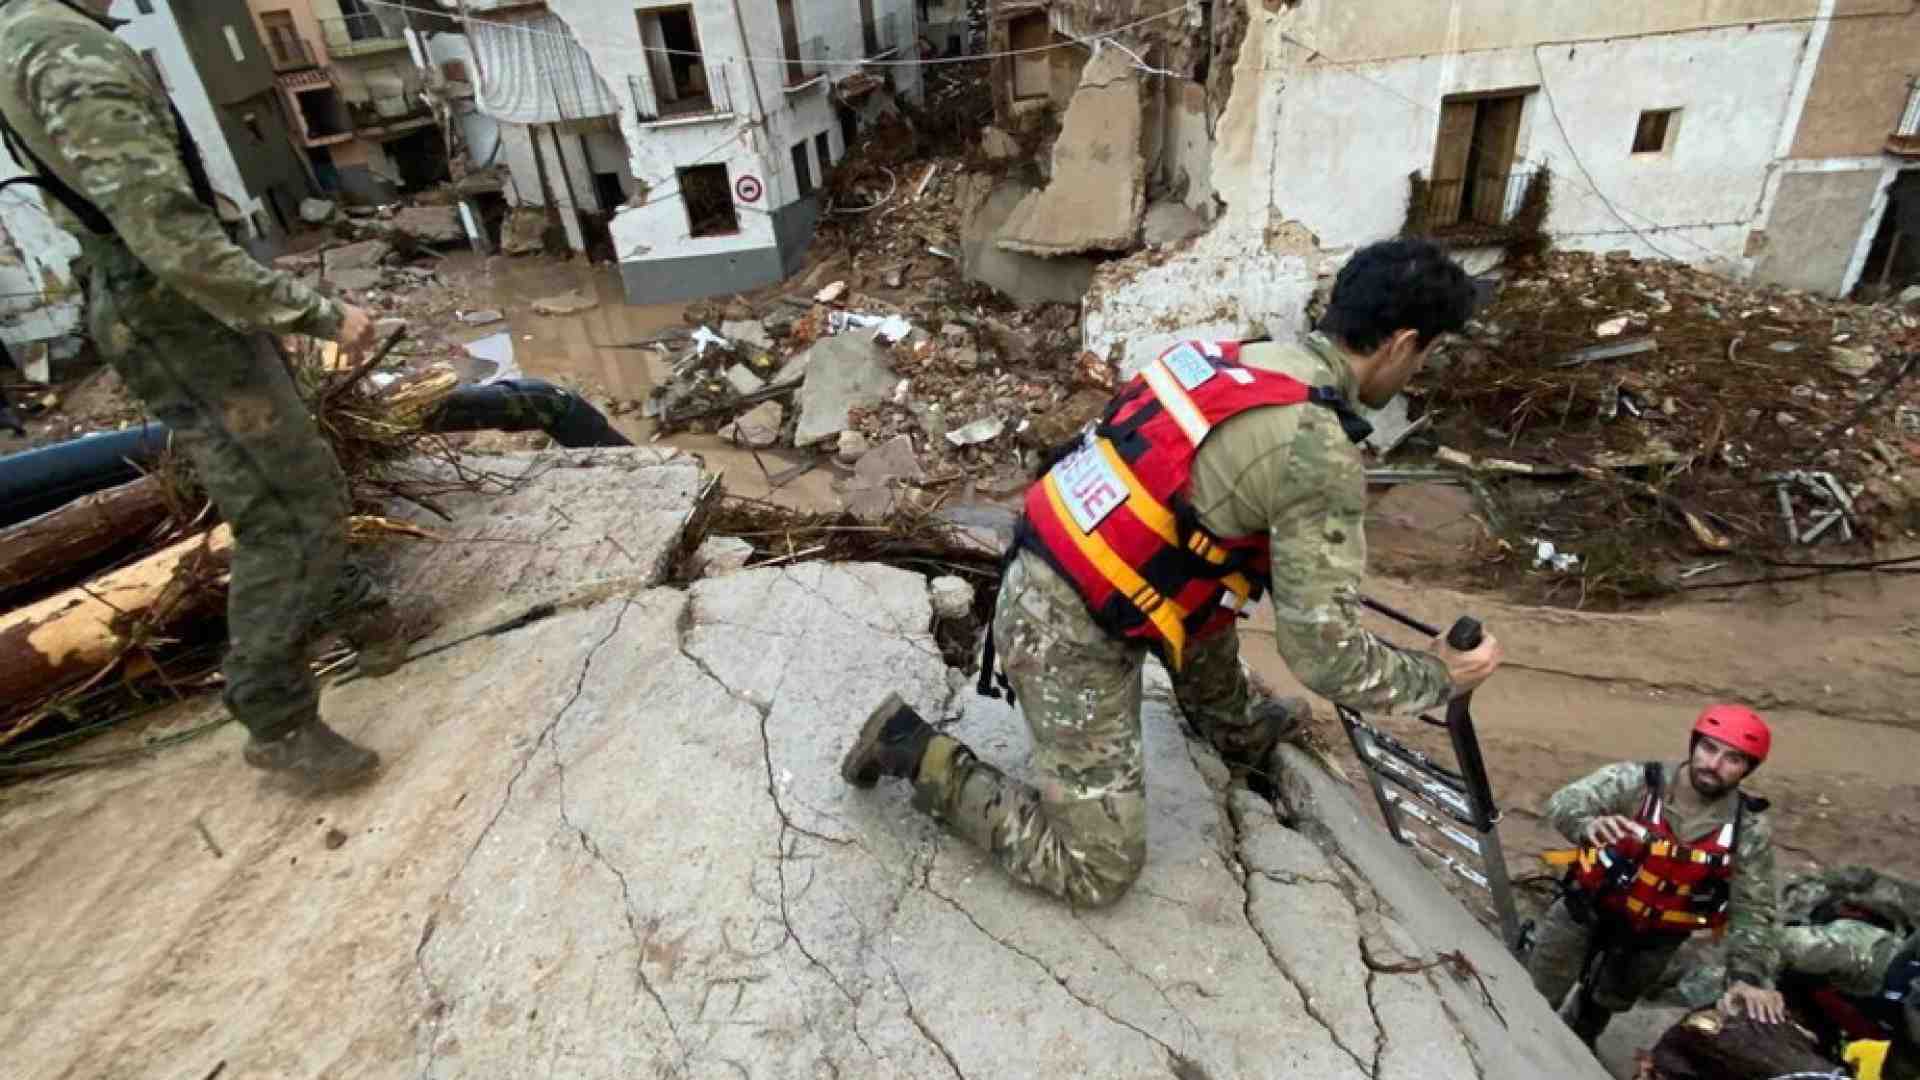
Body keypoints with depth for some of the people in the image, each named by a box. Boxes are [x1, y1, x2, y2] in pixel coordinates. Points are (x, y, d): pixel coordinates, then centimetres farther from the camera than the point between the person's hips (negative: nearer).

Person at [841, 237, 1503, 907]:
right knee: (1096, 870, 5)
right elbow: (1324, 652, -16)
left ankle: (1238, 732, 49)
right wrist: (1441, 677, 4)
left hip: (1044, 582, 9)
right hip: (1073, 638, -9)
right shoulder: (1321, 455, -18)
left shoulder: (1240, 357, 7)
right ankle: (920, 756, 6)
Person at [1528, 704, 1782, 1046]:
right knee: (1535, 997, 9)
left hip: (1655, 936, 2)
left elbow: (1752, 910, -14)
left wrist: (1750, 976, -27)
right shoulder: (1636, 780, -23)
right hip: (1586, 909, -2)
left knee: (1605, 1004, 26)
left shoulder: (1750, 829, -16)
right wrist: (1589, 824, -60)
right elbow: (1564, 802, -37)